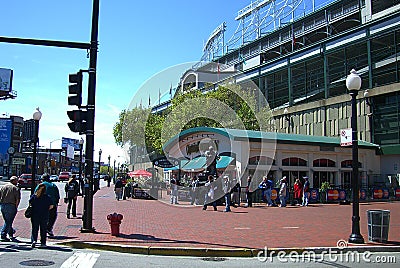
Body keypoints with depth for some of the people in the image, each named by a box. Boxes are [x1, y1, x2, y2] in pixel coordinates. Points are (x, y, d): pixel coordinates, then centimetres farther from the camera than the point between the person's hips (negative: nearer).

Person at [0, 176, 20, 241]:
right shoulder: (16, 188, -6)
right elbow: (17, 199, -12)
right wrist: (16, 207, -2)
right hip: (10, 206, -7)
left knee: (7, 220, 20)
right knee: (8, 221, 0)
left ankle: (11, 232, 38)